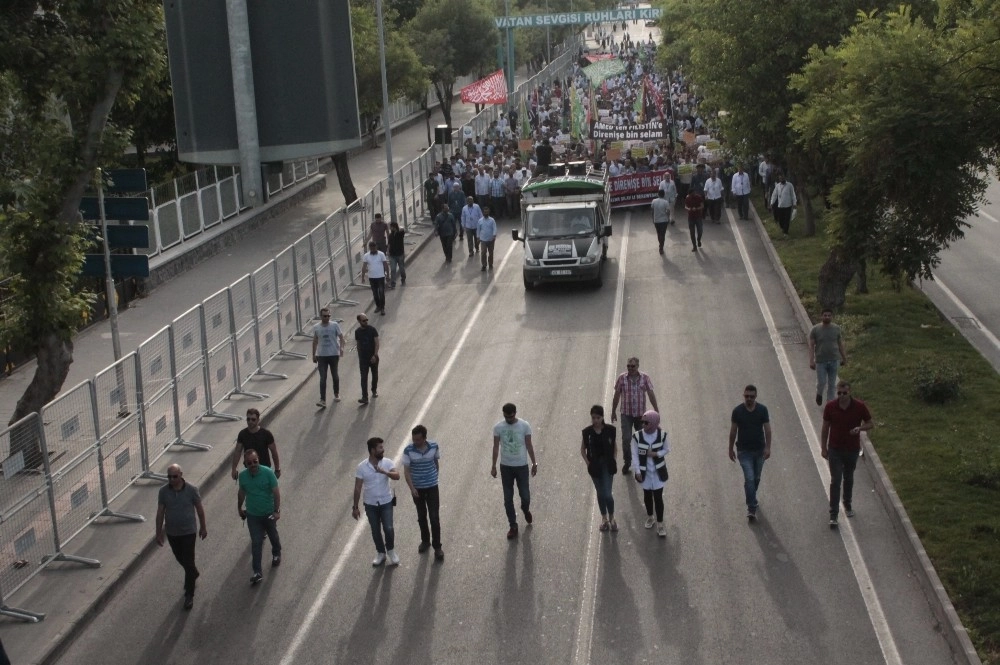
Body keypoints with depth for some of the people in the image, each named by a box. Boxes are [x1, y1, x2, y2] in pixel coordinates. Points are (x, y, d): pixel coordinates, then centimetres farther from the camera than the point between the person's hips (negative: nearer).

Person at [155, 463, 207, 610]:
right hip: (172, 533, 3)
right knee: (181, 559, 22)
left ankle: (189, 595, 8)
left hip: (188, 532, -3)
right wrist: (158, 533, -1)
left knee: (188, 563, -2)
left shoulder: (191, 489, -16)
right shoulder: (163, 491, -10)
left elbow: (199, 509, -4)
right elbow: (160, 513, -3)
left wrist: (203, 527, 4)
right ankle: (194, 574, 52)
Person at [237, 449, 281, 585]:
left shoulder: (268, 473, -20)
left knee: (273, 536, 22)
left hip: (269, 513, -1)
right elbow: (241, 492, 7)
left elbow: (276, 492, -17)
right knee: (256, 543, -2)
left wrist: (277, 510, -22)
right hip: (252, 515, 1)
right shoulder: (243, 476, -11)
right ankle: (257, 572, 1)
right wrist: (239, 508, 16)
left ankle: (276, 554, 51)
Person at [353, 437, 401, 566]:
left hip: (386, 502, 0)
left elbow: (397, 476, -24)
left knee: (388, 528, -10)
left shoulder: (387, 463, -8)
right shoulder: (362, 467, -10)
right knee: (376, 531, 10)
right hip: (371, 505, 0)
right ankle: (381, 553, 31)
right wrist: (355, 507, -5)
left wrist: (384, 472, -40)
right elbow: (357, 488, -5)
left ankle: (391, 550, 16)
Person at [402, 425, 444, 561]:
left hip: (432, 487, 0)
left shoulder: (434, 446, -12)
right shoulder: (408, 450, -15)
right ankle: (425, 541, 35)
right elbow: (406, 471, -12)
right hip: (417, 488, 0)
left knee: (434, 517, -1)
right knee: (421, 517, 15)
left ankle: (437, 547, 8)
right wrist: (411, 488, -20)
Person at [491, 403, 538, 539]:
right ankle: (513, 526, 16)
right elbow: (496, 447, 1)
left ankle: (526, 510, 38)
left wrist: (534, 463, 1)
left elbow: (529, 446, -1)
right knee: (508, 499, 4)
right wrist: (494, 466, 2)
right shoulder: (498, 427, -6)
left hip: (521, 466, -1)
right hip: (505, 467, 1)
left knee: (525, 496, 2)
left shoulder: (524, 425, -9)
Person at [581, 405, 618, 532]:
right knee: (600, 493, 12)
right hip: (595, 466, 2)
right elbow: (583, 449, 4)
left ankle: (612, 518, 16)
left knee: (607, 494, -7)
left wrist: (614, 461, -3)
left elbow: (614, 446, 4)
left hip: (607, 465, -2)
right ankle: (604, 518, 29)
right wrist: (587, 462, -5)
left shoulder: (610, 430, -9)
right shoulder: (587, 432, -7)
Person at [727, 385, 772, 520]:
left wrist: (768, 447, -13)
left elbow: (767, 429, -3)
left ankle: (751, 501, 38)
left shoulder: (762, 410, -4)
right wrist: (730, 449, 4)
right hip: (744, 451, -2)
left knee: (756, 478, 15)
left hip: (759, 450, 2)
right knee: (749, 478, -12)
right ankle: (752, 508, -12)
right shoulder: (737, 411, -7)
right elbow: (733, 431, 1)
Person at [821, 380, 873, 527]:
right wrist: (823, 448, -1)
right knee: (835, 481, -5)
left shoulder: (860, 406, -13)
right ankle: (833, 515, -3)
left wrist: (860, 428, -22)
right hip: (835, 450, -1)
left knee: (848, 479, 19)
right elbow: (825, 428, -2)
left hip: (852, 449, 1)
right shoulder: (830, 406, -12)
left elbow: (870, 423, 0)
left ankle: (848, 504, 42)